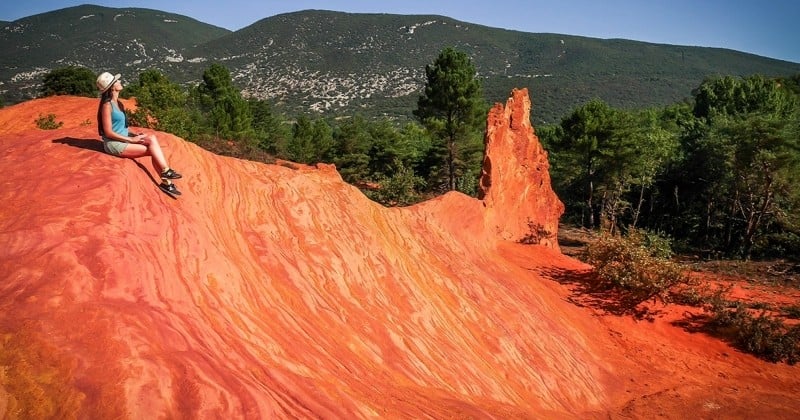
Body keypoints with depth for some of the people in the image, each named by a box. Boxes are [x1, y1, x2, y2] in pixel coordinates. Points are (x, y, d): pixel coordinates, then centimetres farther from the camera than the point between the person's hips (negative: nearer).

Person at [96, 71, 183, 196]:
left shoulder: (118, 103, 13)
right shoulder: (107, 105, -14)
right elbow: (108, 132, -17)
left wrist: (135, 135, 2)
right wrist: (131, 139, -16)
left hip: (123, 138, 7)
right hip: (114, 144, -7)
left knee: (152, 138, -14)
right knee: (153, 149, -18)